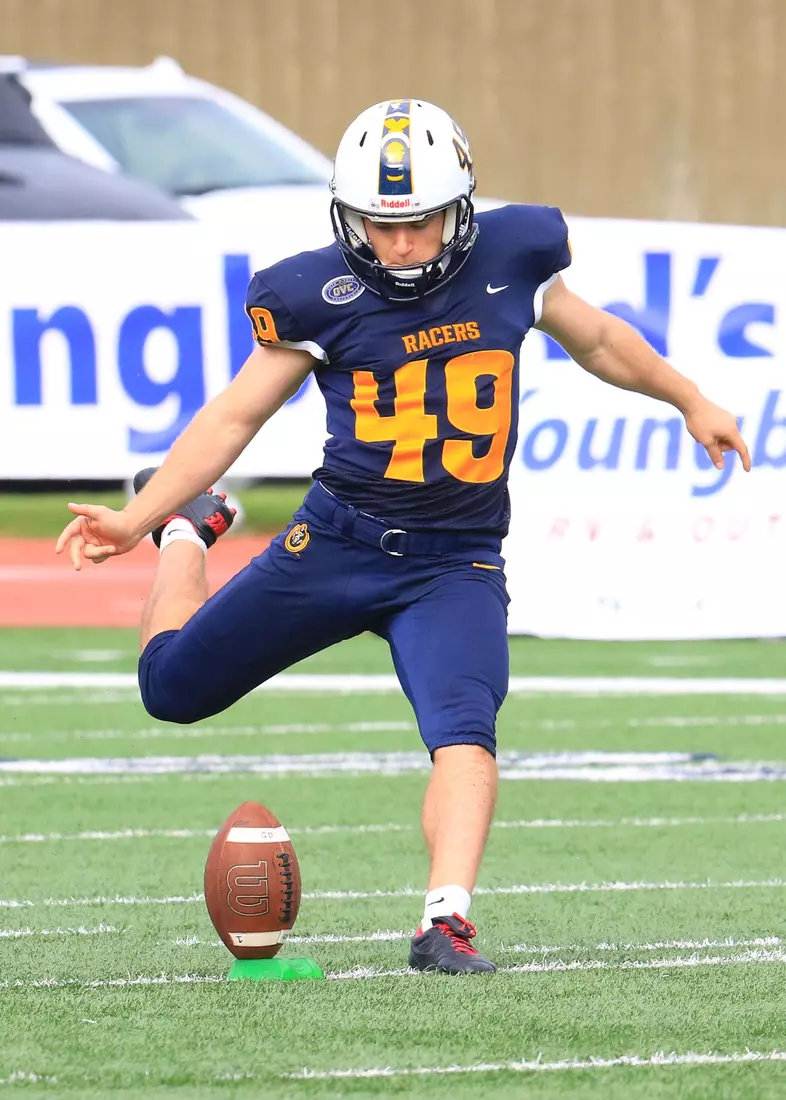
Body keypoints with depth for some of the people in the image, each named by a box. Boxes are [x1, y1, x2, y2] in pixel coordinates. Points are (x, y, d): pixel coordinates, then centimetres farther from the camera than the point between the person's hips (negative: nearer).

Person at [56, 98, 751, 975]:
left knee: (464, 731, -25)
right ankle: (187, 535, 38)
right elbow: (236, 415, -1)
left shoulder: (511, 261, -2)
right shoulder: (321, 296, -7)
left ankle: (444, 922, -30)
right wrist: (137, 516, -11)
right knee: (171, 687, 9)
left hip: (456, 564, 0)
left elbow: (595, 339, 18)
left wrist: (690, 402, 30)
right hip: (338, 540, 0)